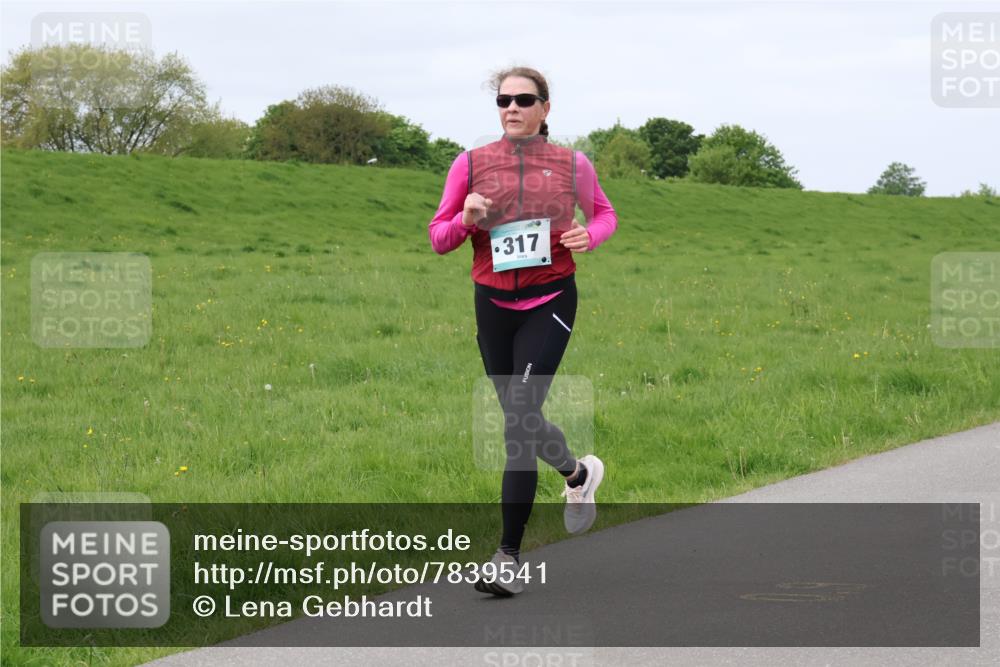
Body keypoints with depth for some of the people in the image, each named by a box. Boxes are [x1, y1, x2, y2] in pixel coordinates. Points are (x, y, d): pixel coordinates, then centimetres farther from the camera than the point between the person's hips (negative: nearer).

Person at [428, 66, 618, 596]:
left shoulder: (572, 166, 0)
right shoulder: (471, 164, 1)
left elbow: (604, 214, 18)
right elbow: (439, 239, 5)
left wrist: (589, 236, -5)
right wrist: (465, 219, -16)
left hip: (550, 302, -3)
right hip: (494, 304, 3)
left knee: (520, 416, -17)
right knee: (521, 421, 15)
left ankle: (509, 557, -16)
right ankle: (578, 474, 50)